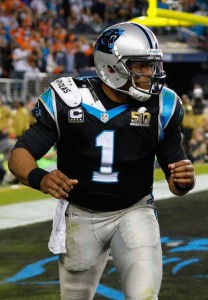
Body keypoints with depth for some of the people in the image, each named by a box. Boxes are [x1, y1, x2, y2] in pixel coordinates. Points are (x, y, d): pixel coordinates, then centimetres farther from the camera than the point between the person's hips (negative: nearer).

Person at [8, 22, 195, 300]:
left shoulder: (160, 106, -10)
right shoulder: (68, 100, -15)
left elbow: (174, 168, -2)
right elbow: (19, 155, -13)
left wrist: (183, 180, -28)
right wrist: (40, 179, -36)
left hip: (133, 212, 0)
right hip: (81, 216, 0)